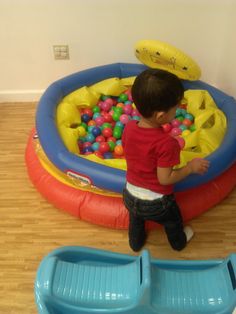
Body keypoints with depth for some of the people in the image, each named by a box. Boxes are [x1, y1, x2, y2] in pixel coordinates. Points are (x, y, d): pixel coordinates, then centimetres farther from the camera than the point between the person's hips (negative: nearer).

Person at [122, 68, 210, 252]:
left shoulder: (129, 128, -15)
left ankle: (136, 243, 61)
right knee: (173, 221, 30)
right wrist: (191, 167, -15)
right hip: (156, 203, -4)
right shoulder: (166, 143, -33)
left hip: (130, 195, 4)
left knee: (136, 220, 35)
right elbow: (165, 179, -25)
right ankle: (179, 242, 59)